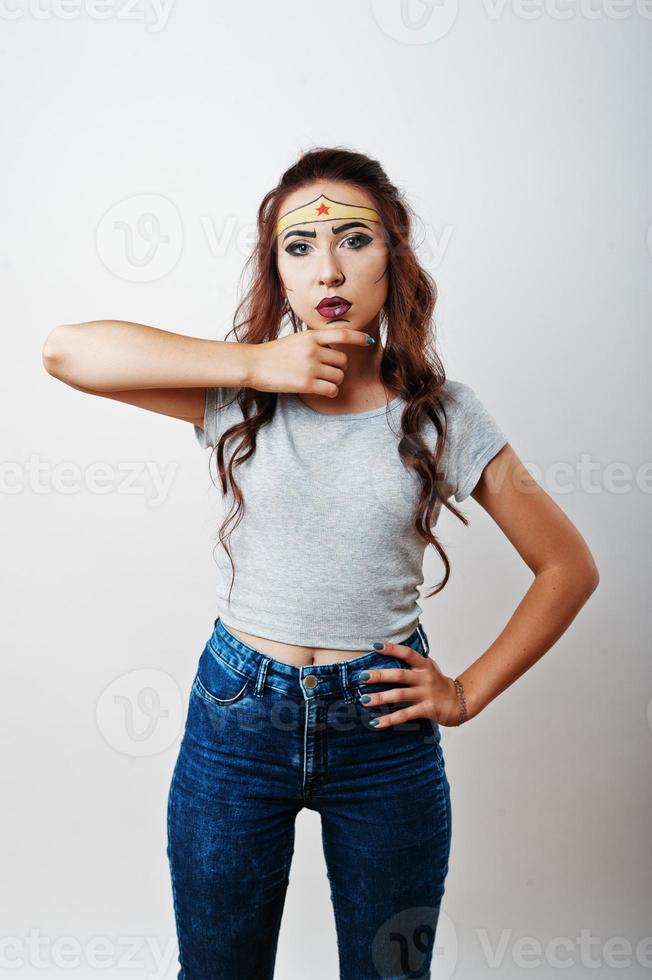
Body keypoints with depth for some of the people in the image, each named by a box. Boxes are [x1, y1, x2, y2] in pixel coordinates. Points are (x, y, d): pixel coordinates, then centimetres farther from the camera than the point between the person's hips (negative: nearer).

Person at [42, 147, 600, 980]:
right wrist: (257, 363, -21)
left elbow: (569, 567, 2)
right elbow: (65, 350, -17)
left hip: (383, 730, 0)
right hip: (237, 718, 0)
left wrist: (470, 692, -3)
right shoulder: (240, 397, -5)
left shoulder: (442, 415, -5)